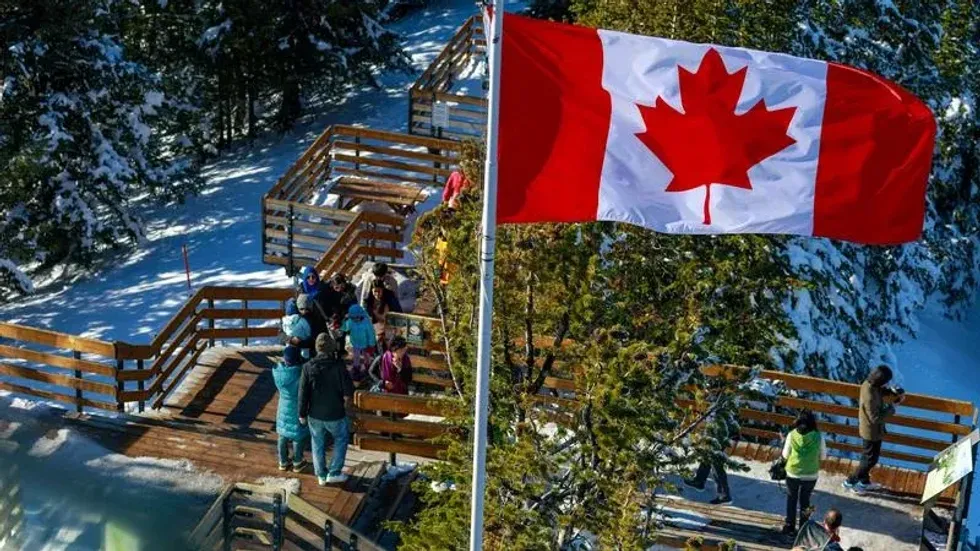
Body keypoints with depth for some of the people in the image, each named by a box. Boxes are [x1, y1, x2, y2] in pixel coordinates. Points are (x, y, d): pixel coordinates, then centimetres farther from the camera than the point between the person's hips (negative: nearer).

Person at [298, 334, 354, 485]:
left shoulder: (308, 367, -11)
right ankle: (334, 473, 19)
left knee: (318, 444, 19)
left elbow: (303, 393, -7)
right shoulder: (338, 366, -16)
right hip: (335, 415, -2)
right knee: (341, 439, 20)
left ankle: (321, 475, 28)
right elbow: (348, 392, -13)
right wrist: (347, 403, 9)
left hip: (315, 415, 2)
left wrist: (302, 414, 5)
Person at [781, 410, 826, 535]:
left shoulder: (792, 435, -15)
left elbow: (785, 455, -4)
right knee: (805, 501, 20)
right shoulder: (818, 437, -15)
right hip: (810, 475, 0)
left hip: (793, 474, 0)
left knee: (791, 499, 20)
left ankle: (790, 526, 27)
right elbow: (823, 456, -2)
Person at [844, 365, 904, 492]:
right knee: (871, 459, 10)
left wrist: (895, 393, -5)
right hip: (872, 431, -9)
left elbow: (881, 391, 11)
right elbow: (875, 418, -31)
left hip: (868, 428, 9)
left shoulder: (868, 384, -11)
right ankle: (850, 481, 23)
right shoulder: (870, 397, -38)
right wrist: (890, 409, -19)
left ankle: (864, 481, 42)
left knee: (868, 455, 25)